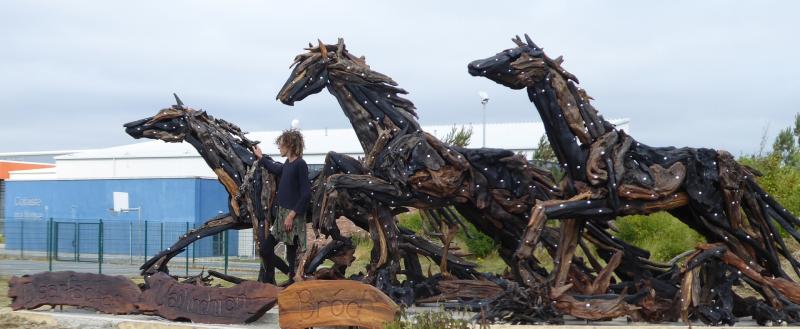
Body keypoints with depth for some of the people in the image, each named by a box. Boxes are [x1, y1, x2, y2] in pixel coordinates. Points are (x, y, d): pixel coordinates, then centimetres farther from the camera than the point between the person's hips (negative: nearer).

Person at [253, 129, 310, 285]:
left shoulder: (300, 165, -13)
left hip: (293, 215, -9)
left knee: (291, 253, -4)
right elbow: (275, 169, 35)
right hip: (281, 213, 9)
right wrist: (260, 157, 44)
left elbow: (306, 194, -17)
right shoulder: (287, 164, 11)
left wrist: (292, 215, -20)